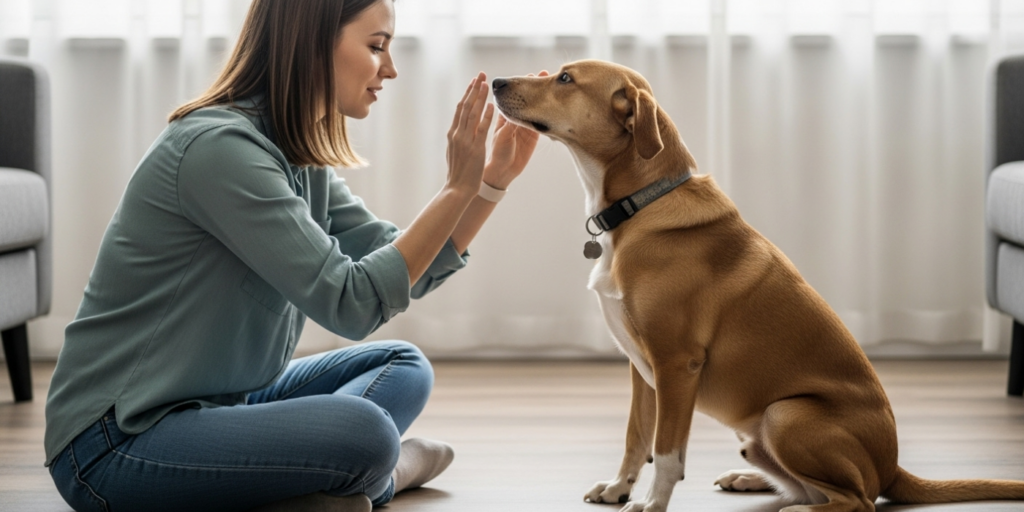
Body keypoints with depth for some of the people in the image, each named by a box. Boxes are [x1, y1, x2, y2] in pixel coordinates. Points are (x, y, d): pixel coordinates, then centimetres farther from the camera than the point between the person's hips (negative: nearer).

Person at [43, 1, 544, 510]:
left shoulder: (300, 159, 9)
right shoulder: (217, 147, -21)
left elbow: (407, 269, 10)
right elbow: (350, 304, -22)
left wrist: (493, 179, 2)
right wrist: (458, 187, -20)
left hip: (217, 404, 10)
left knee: (403, 367, 13)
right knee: (362, 432, -29)